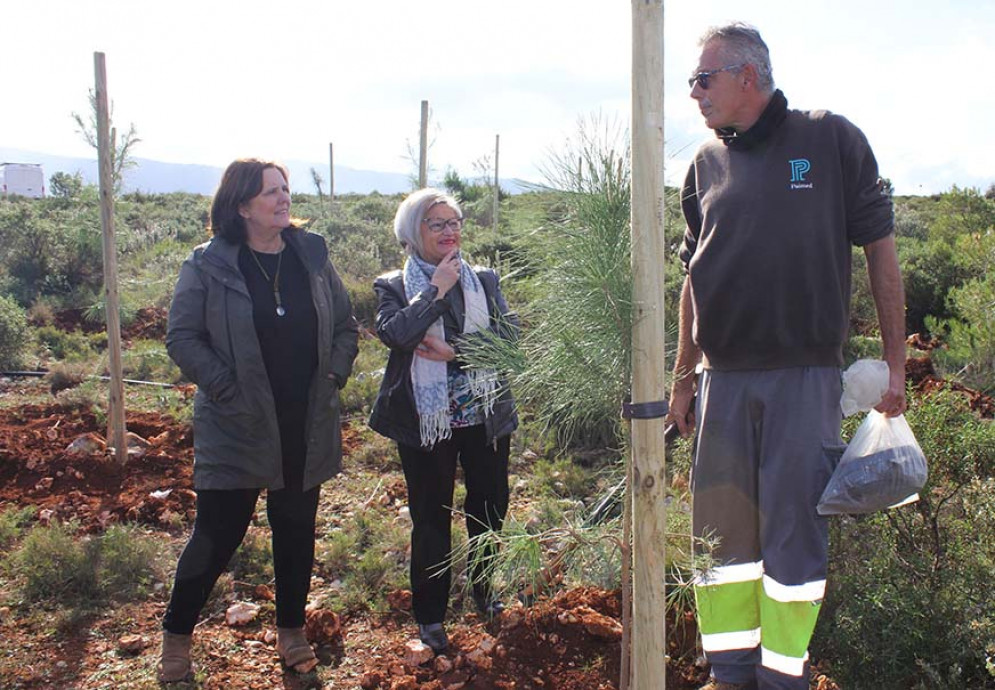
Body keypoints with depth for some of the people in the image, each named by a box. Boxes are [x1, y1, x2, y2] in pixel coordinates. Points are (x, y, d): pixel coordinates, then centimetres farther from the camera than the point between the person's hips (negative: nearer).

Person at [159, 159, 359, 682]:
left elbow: (346, 327, 11)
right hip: (236, 427, -3)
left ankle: (291, 630, 32)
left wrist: (332, 378, -1)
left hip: (307, 428, 4)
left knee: (297, 530, 14)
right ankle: (176, 635, 23)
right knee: (217, 534, 2)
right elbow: (182, 337, -7)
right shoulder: (208, 264, -7)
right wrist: (226, 389, -13)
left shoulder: (312, 256, 4)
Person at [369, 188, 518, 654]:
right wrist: (437, 290, -17)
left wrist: (453, 351, -16)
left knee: (490, 508, 14)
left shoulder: (484, 281, 7)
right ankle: (430, 616, 22)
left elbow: (509, 335, -6)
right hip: (425, 420, -3)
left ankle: (484, 591, 39)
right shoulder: (394, 287, 0)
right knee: (431, 518, 6)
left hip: (485, 417, 3)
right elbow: (394, 332, -20)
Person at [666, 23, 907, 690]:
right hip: (723, 381, 4)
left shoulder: (832, 139, 0)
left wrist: (895, 364, -2)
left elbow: (880, 250, 2)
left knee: (793, 531, 0)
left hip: (805, 378, -4)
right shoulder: (707, 163, 11)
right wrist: (683, 378, 15)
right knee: (722, 528, 8)